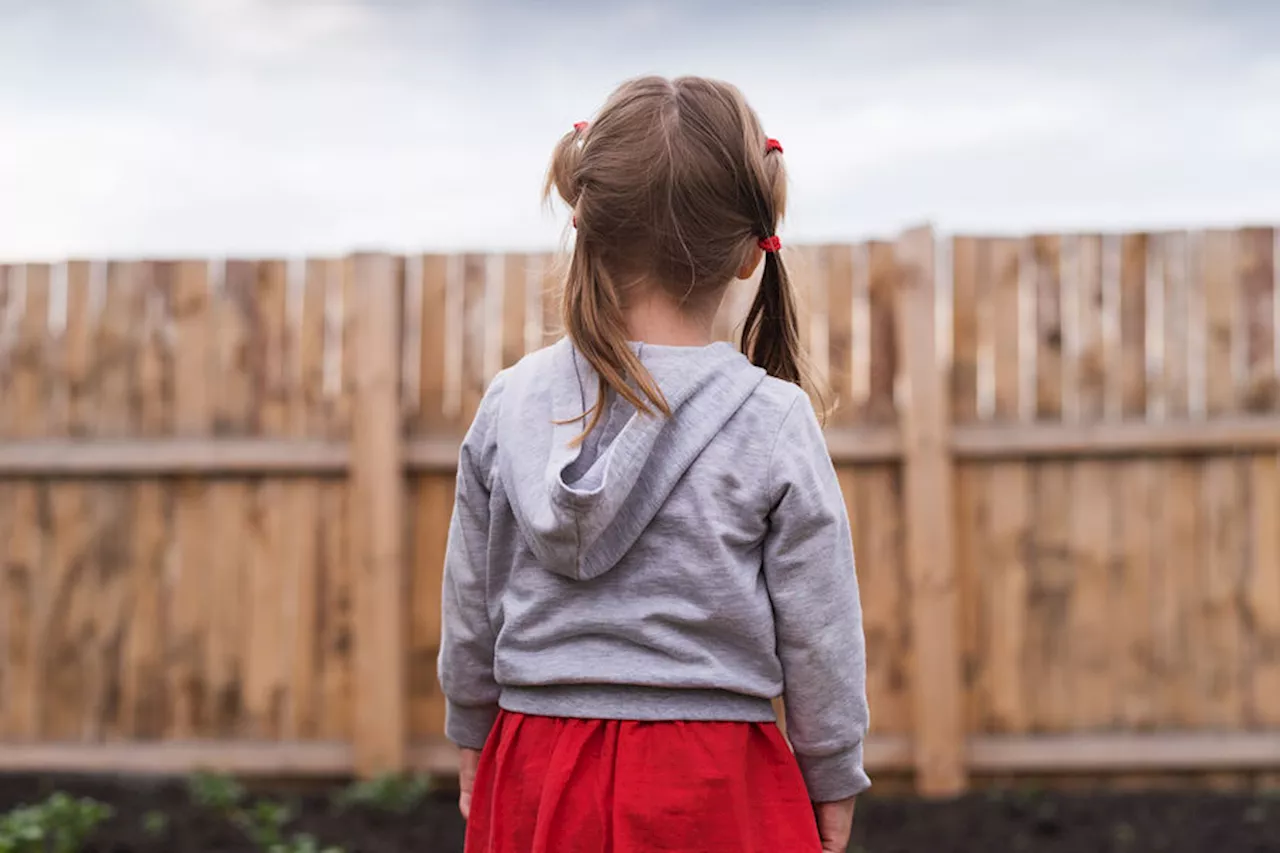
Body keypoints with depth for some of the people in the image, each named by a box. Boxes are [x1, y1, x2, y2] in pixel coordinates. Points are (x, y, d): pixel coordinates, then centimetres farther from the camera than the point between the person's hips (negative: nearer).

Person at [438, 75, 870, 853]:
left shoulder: (510, 404, -2)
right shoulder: (773, 421, -10)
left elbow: (469, 609, 7)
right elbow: (819, 632, -4)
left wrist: (474, 738, 22)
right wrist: (833, 785, 9)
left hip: (540, 773, 3)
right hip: (712, 788, -3)